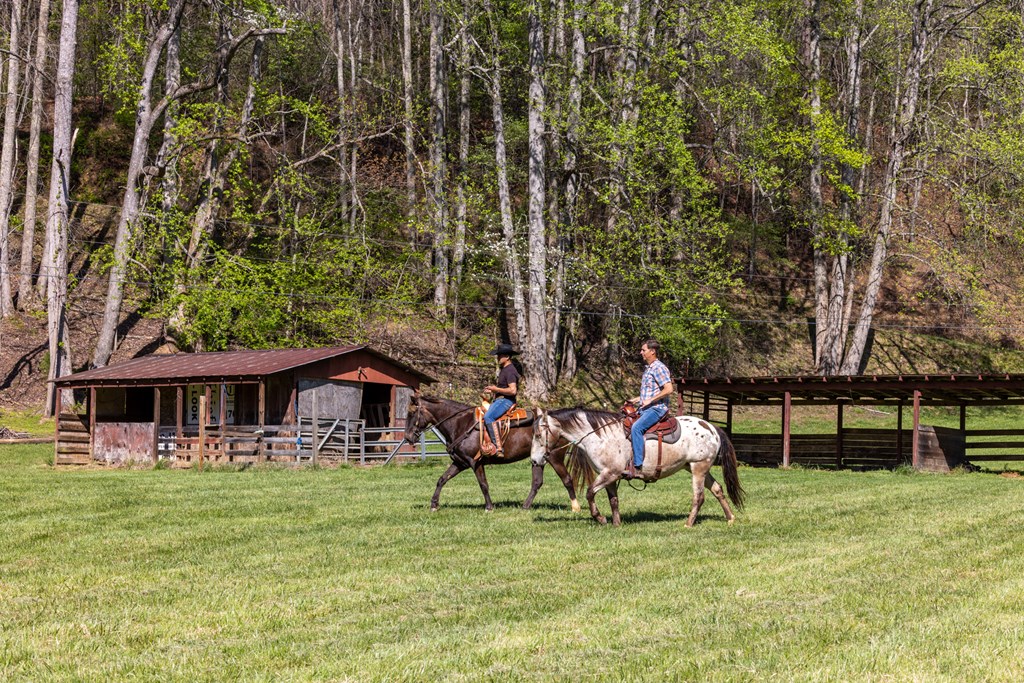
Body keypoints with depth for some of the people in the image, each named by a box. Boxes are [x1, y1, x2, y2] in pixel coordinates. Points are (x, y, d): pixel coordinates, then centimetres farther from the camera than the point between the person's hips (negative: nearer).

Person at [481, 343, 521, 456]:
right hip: (499, 400, 11)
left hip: (506, 400, -11)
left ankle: (497, 446, -34)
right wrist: (492, 389, 14)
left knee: (488, 417, -29)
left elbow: (512, 390, -24)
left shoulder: (510, 371, -14)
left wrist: (496, 389, -17)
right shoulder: (504, 369, 19)